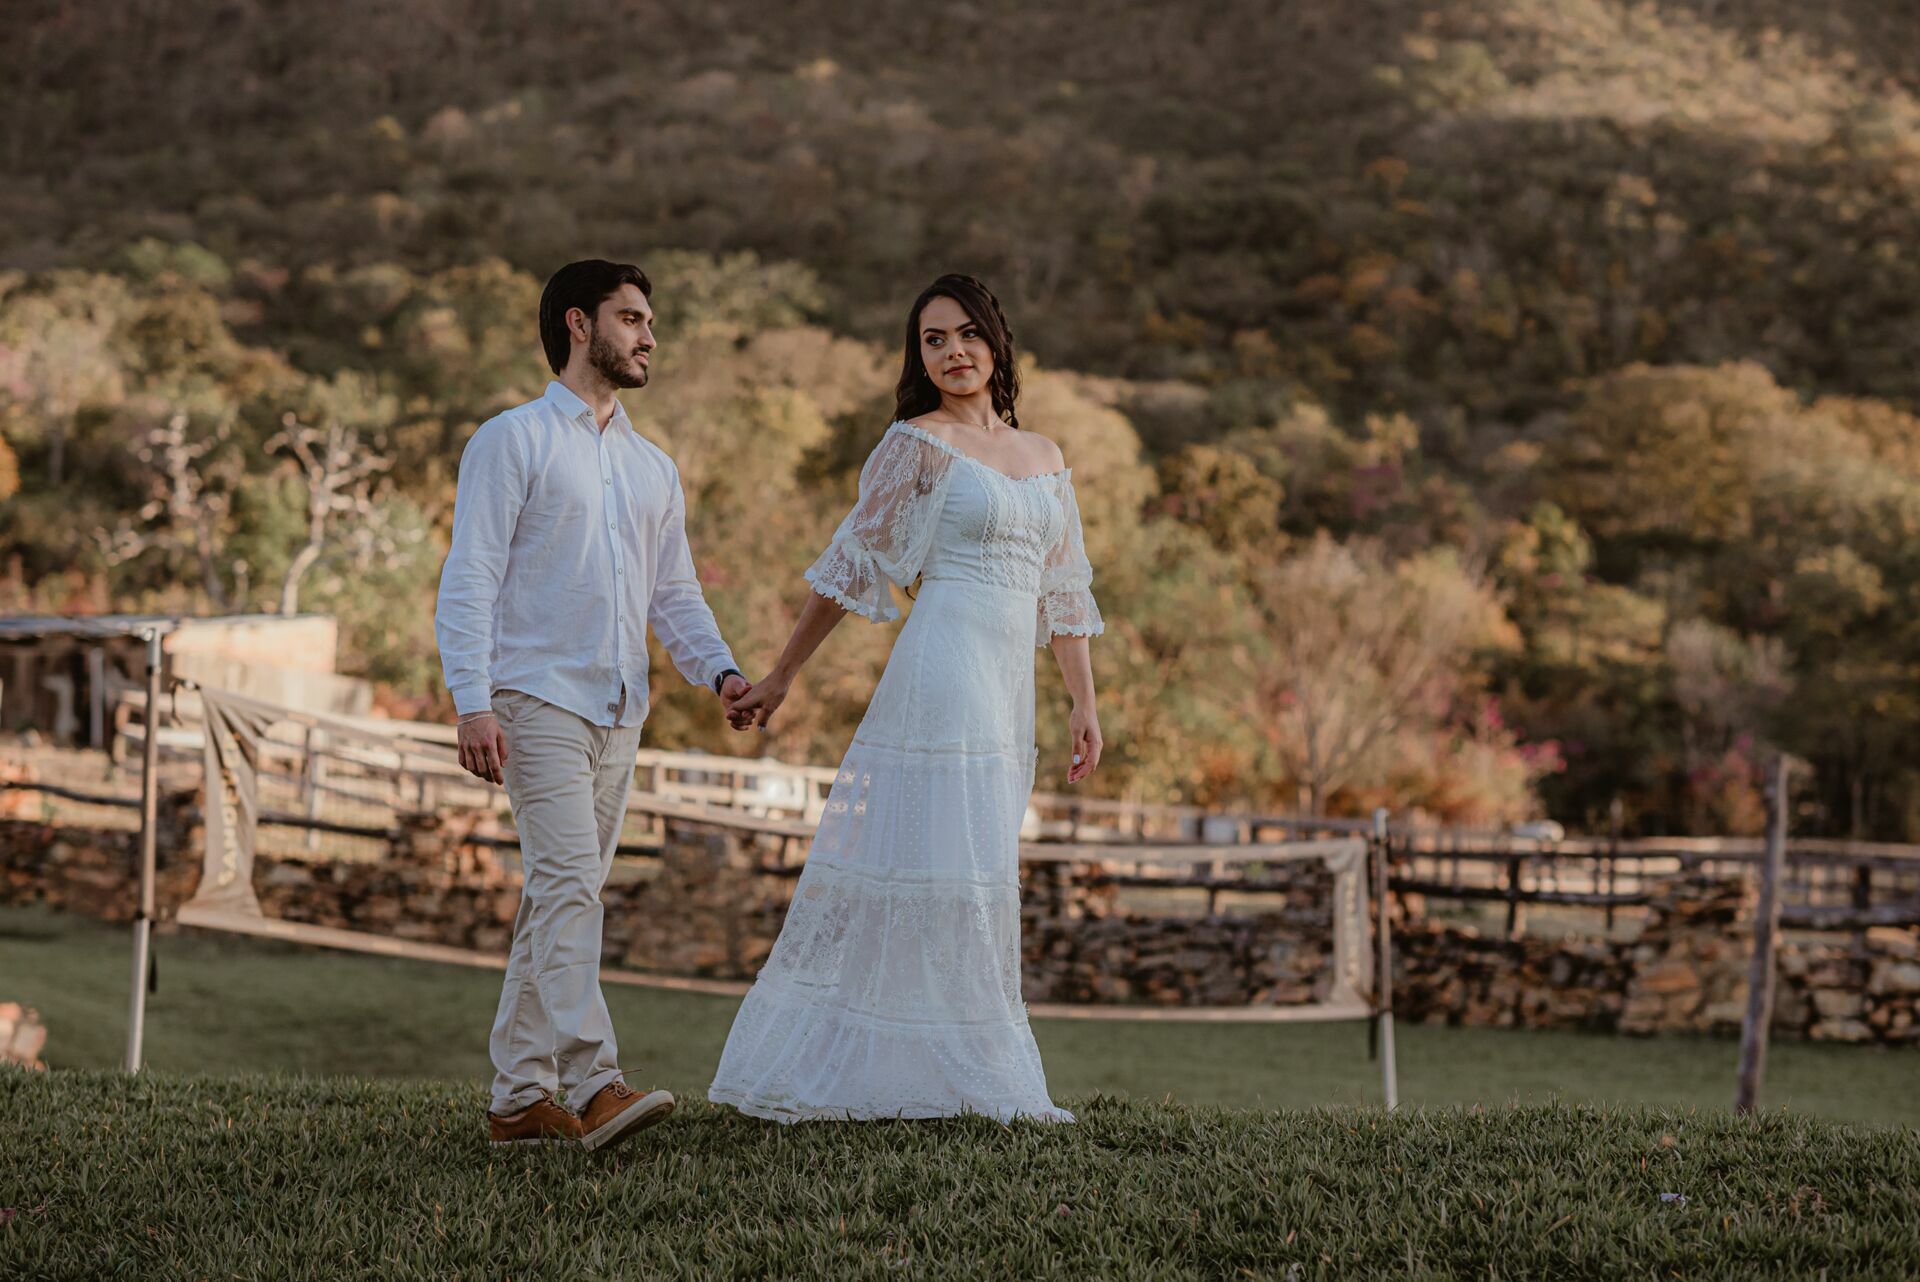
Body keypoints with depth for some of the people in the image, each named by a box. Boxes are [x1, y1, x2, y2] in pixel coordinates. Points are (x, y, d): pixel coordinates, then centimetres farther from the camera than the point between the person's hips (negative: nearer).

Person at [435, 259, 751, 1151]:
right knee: (568, 882, -18)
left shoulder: (653, 469, 21)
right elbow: (470, 577, -7)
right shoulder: (514, 441, 0)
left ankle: (520, 1096, 10)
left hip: (618, 713, 7)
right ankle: (591, 1084, -25)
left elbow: (674, 591, 21)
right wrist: (471, 701, -17)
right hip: (537, 700, -7)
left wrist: (719, 670, 2)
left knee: (560, 897, 7)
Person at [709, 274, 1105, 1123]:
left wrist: (1084, 703, 12)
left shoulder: (1045, 458, 17)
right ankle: (969, 1076, -3)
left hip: (1007, 694, 7)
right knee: (941, 865, -8)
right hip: (943, 677, -7)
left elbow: (1064, 592, 19)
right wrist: (781, 676, 1)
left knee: (973, 880, 7)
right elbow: (852, 564, 1)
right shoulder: (917, 443, 0)